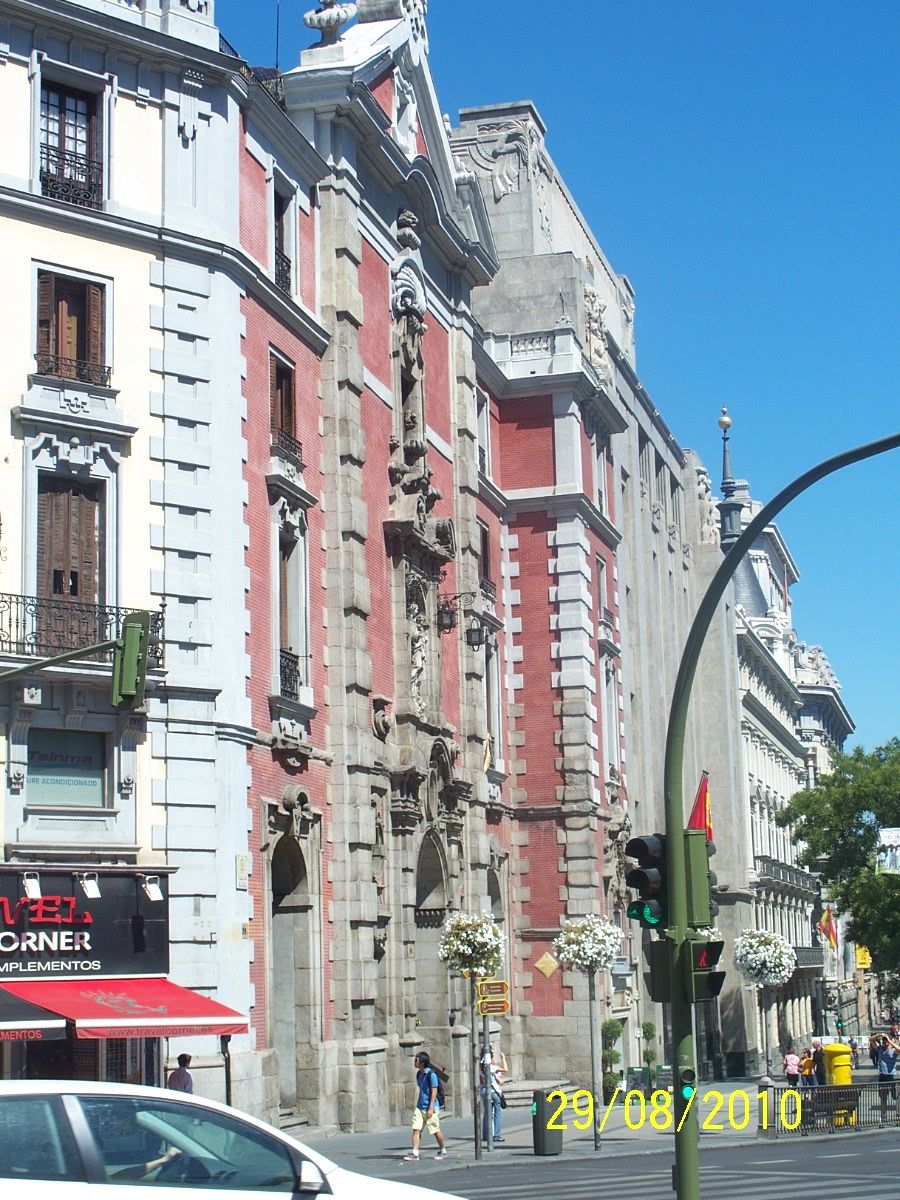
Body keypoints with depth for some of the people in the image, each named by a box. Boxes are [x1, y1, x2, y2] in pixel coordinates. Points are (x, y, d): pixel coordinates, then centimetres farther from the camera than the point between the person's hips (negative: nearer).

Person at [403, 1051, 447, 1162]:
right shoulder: (419, 1074, 10)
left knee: (436, 1131, 4)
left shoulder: (431, 1074, -14)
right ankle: (414, 1154, -6)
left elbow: (434, 1092, -16)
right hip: (420, 1107, 7)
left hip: (430, 1108, -7)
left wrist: (431, 1108, -20)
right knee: (416, 1129, -4)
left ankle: (443, 1151, 21)